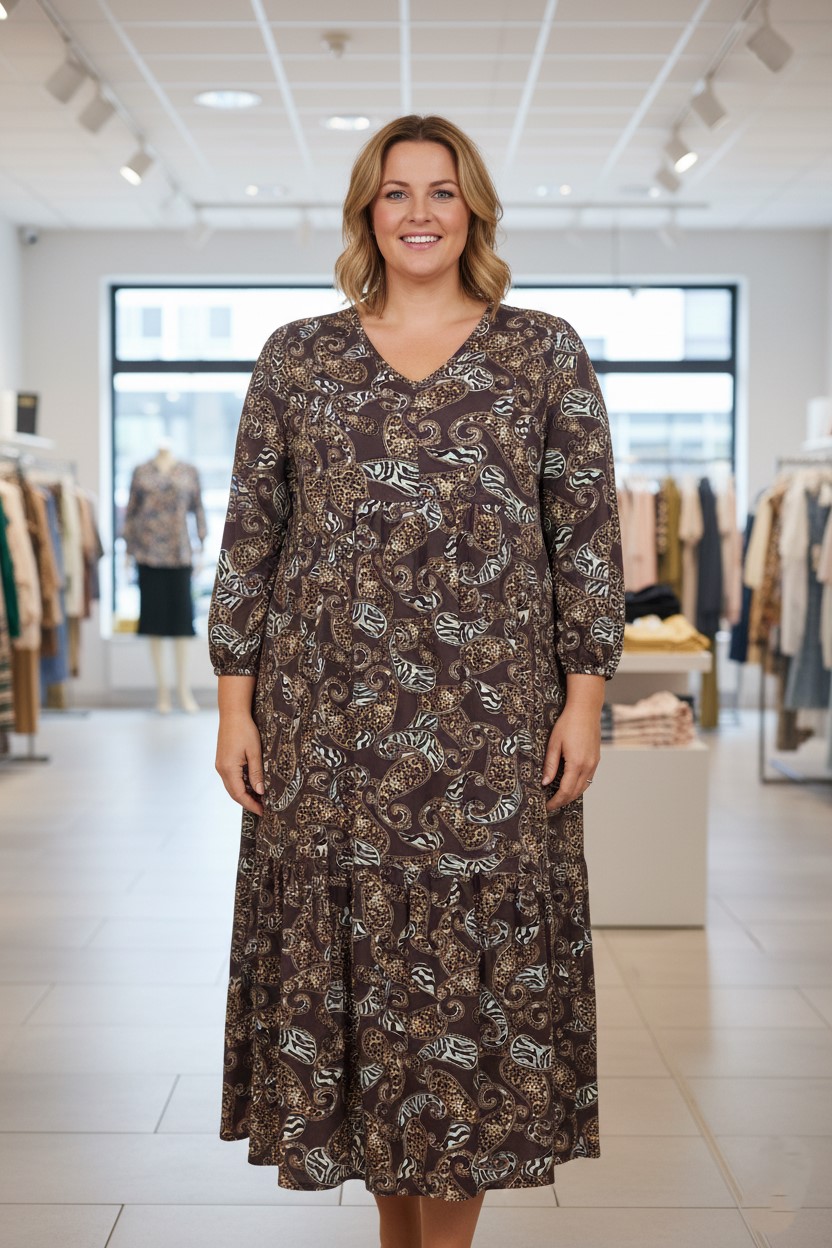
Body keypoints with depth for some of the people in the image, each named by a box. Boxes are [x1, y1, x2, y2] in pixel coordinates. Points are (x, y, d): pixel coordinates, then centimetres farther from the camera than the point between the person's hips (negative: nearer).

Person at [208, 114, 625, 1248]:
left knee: (473, 963, 1)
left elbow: (588, 534, 3)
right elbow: (250, 534, 8)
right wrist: (236, 701, 2)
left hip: (489, 727, -1)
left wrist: (584, 698, -4)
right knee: (347, 960, 7)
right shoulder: (297, 356, 9)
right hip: (329, 725, 2)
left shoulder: (545, 351, 6)